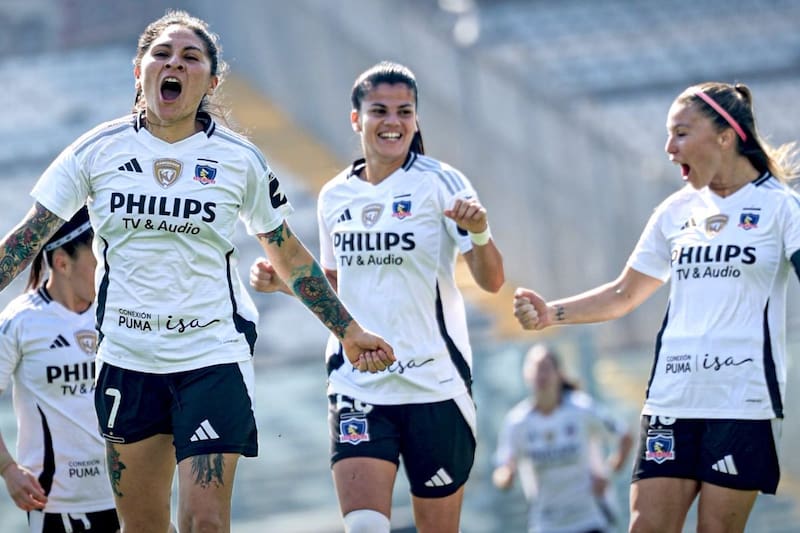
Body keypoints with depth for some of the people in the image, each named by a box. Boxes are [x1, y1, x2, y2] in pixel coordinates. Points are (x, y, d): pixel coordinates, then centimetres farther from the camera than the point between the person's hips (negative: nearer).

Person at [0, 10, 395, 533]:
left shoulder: (239, 159, 0)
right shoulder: (99, 150, 1)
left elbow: (289, 256, 11)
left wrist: (348, 330, 12)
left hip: (214, 356, -2)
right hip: (128, 358, 2)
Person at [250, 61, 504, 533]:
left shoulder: (440, 183, -4)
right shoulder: (335, 197, 8)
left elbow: (492, 281, -10)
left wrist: (479, 231, -29)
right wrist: (283, 281, 6)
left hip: (435, 382, -2)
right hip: (358, 385, 2)